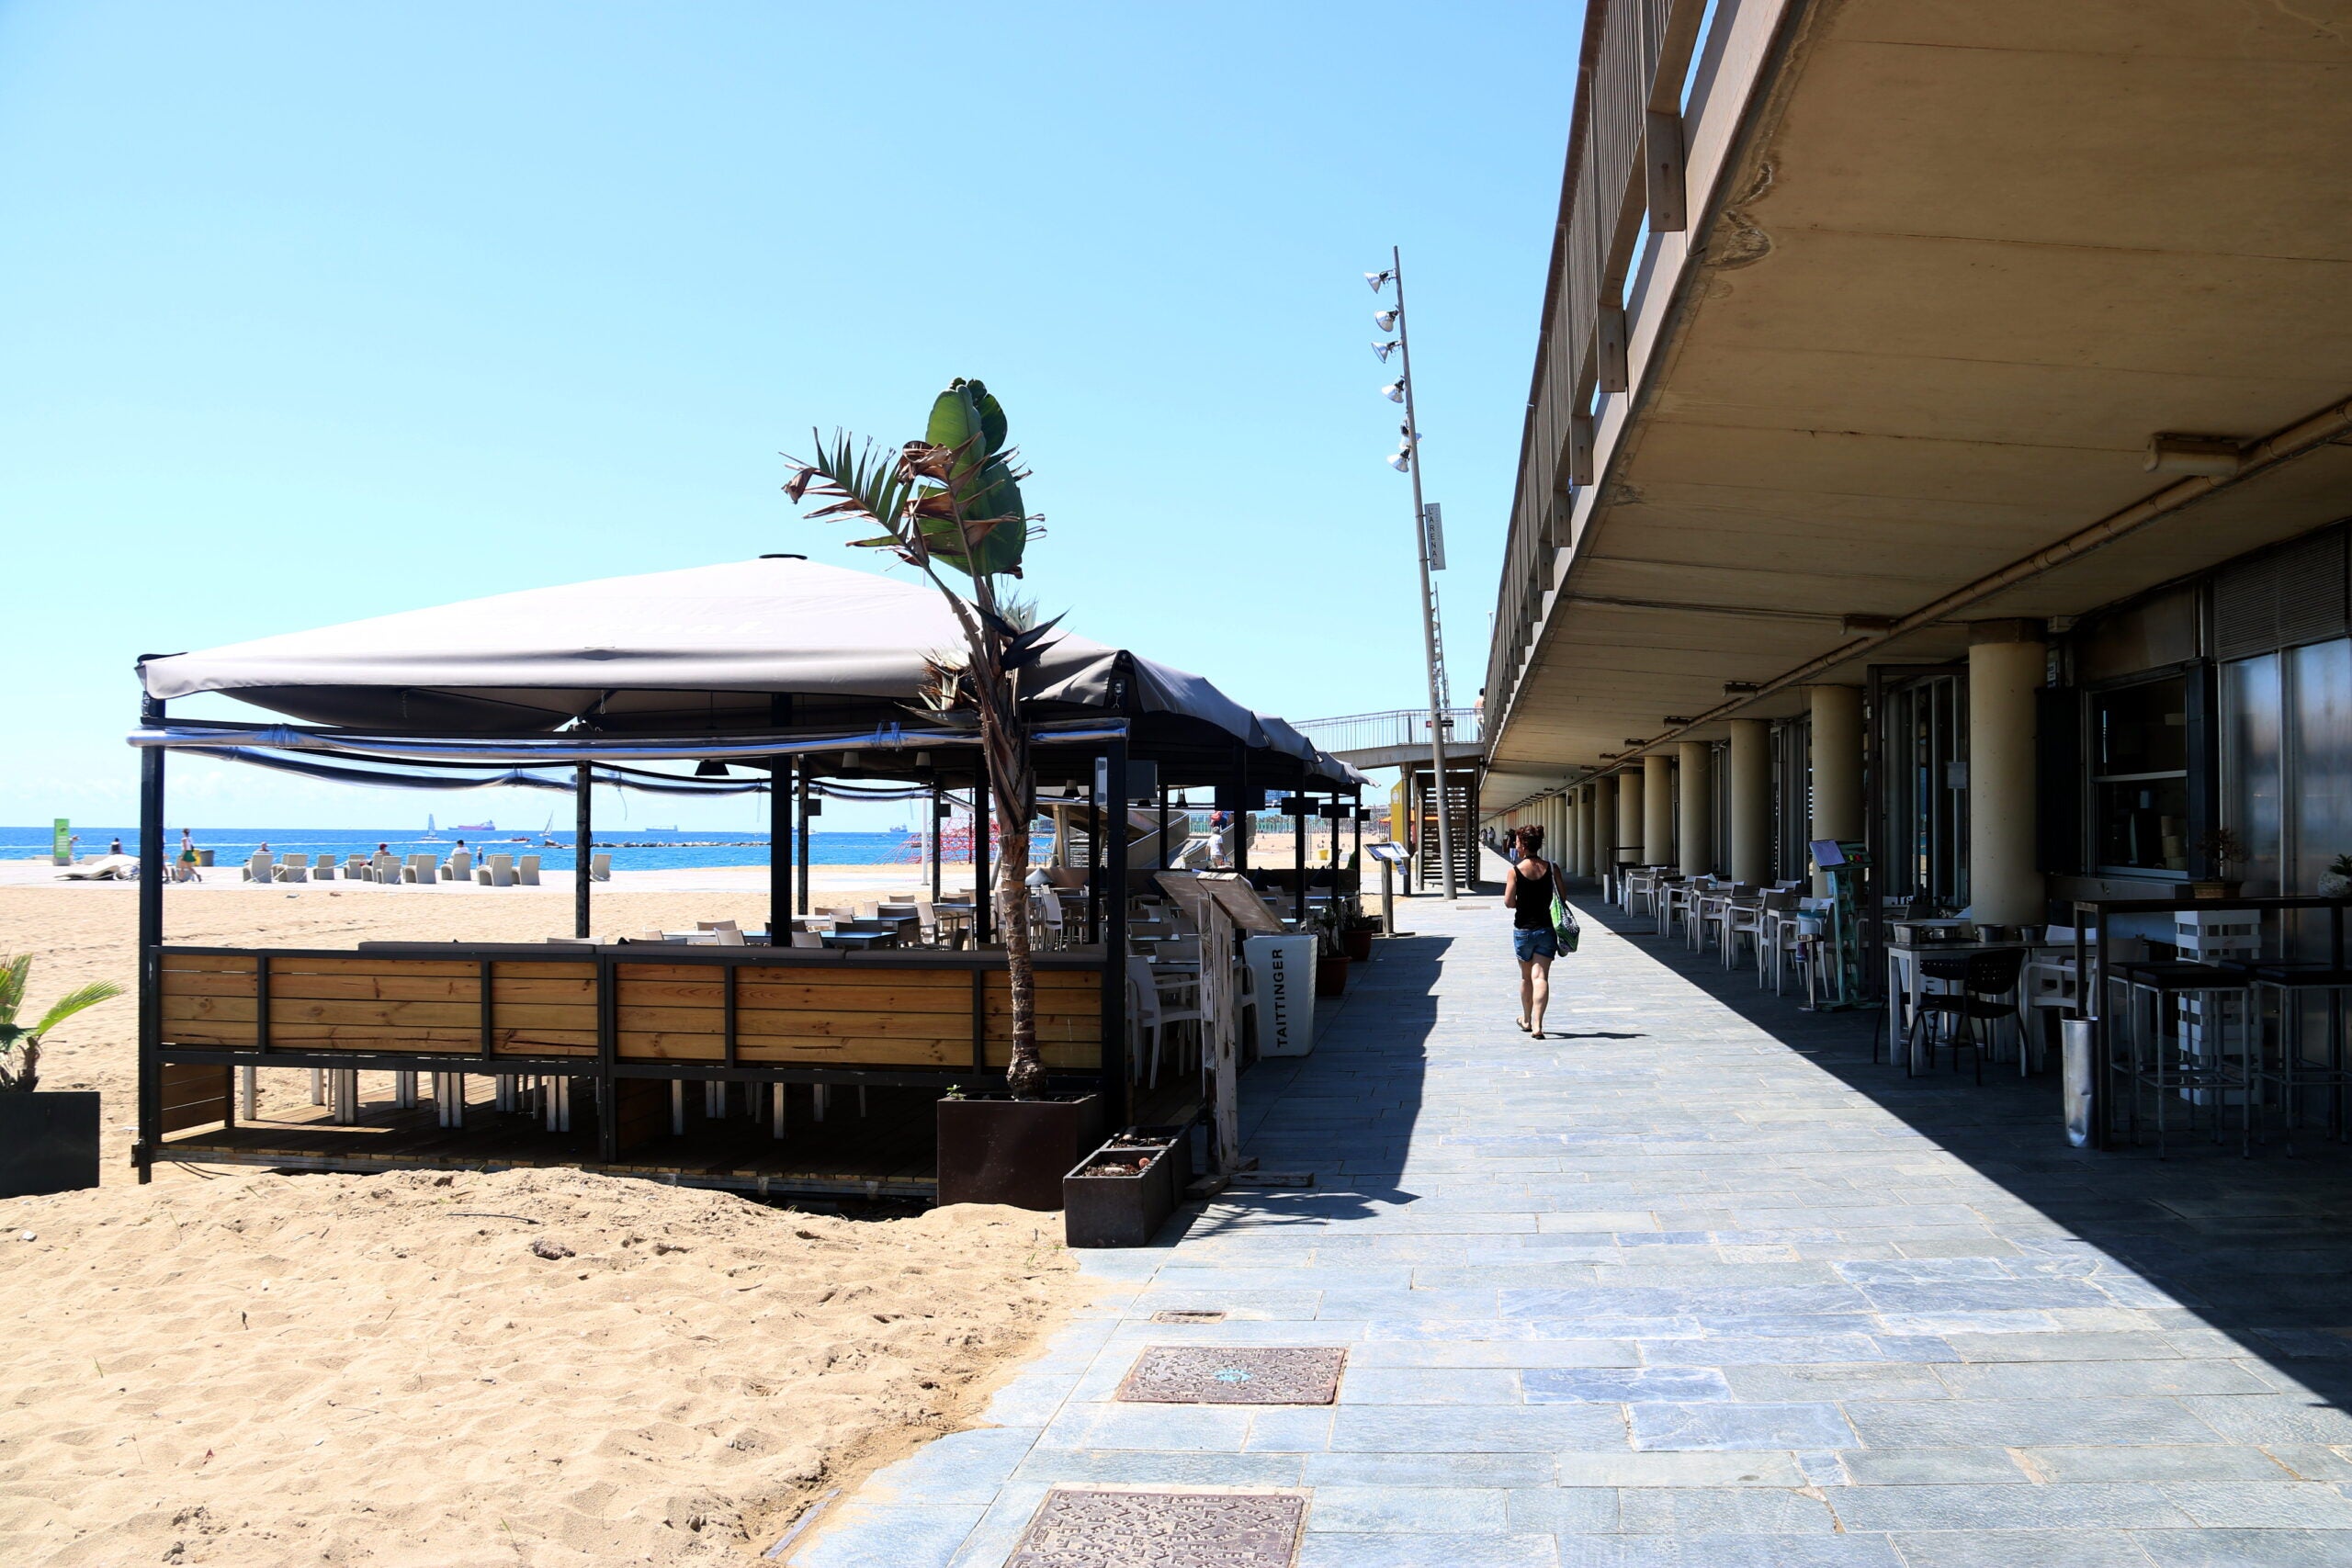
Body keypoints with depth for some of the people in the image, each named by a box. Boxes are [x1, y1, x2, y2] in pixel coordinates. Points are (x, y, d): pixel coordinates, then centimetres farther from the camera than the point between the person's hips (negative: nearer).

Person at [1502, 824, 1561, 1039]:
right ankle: (1537, 1024, -16)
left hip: (1523, 929, -1)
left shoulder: (1515, 870, -10)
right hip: (1546, 928, 1)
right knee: (1541, 976, -4)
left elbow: (1508, 902, -10)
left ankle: (1527, 1019, 32)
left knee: (1526, 976, 17)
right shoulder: (1551, 868, -3)